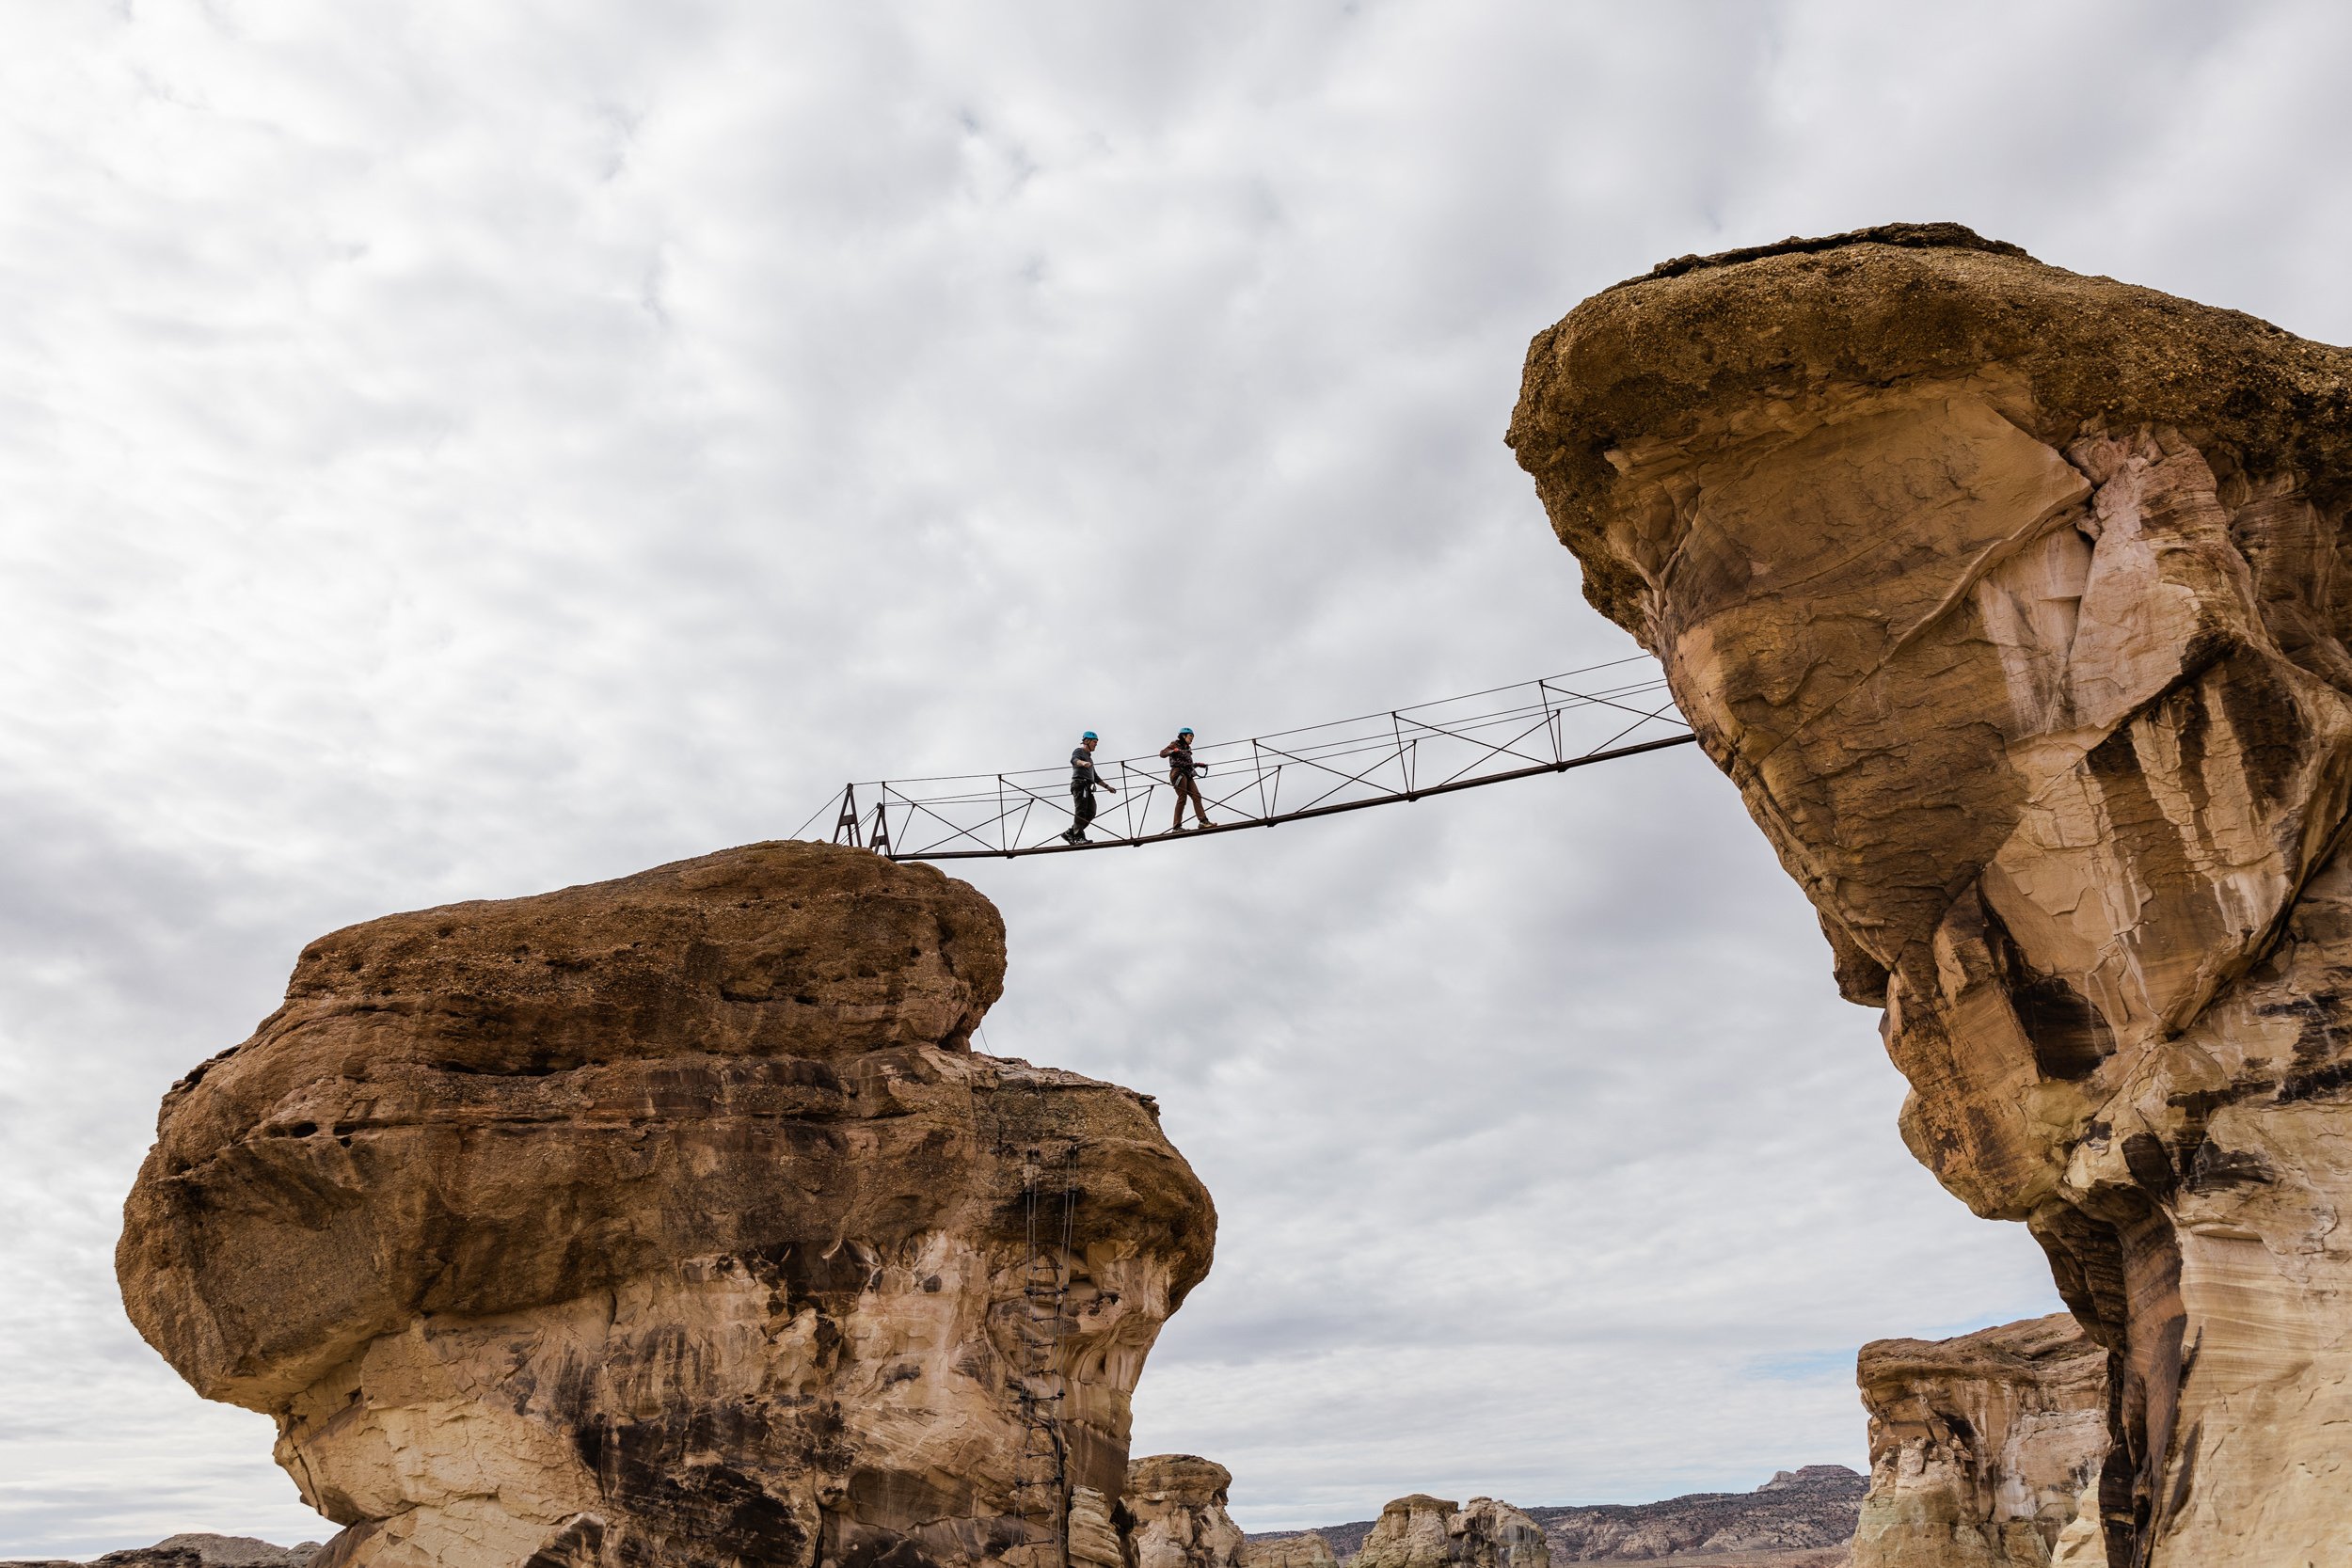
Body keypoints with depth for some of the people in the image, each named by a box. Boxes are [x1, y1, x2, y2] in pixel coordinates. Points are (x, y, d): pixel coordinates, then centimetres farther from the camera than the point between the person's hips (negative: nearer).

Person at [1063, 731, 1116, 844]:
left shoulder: (1089, 758, 35)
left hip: (1088, 788, 8)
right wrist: (1083, 763, -39)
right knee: (1081, 810, -18)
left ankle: (1070, 833, -3)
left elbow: (1095, 777, 39)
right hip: (1079, 784, -8)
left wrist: (1107, 786, 30)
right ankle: (1079, 837, -24)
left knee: (1090, 813, -7)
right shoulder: (1078, 751, 9)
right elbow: (1074, 760, -17)